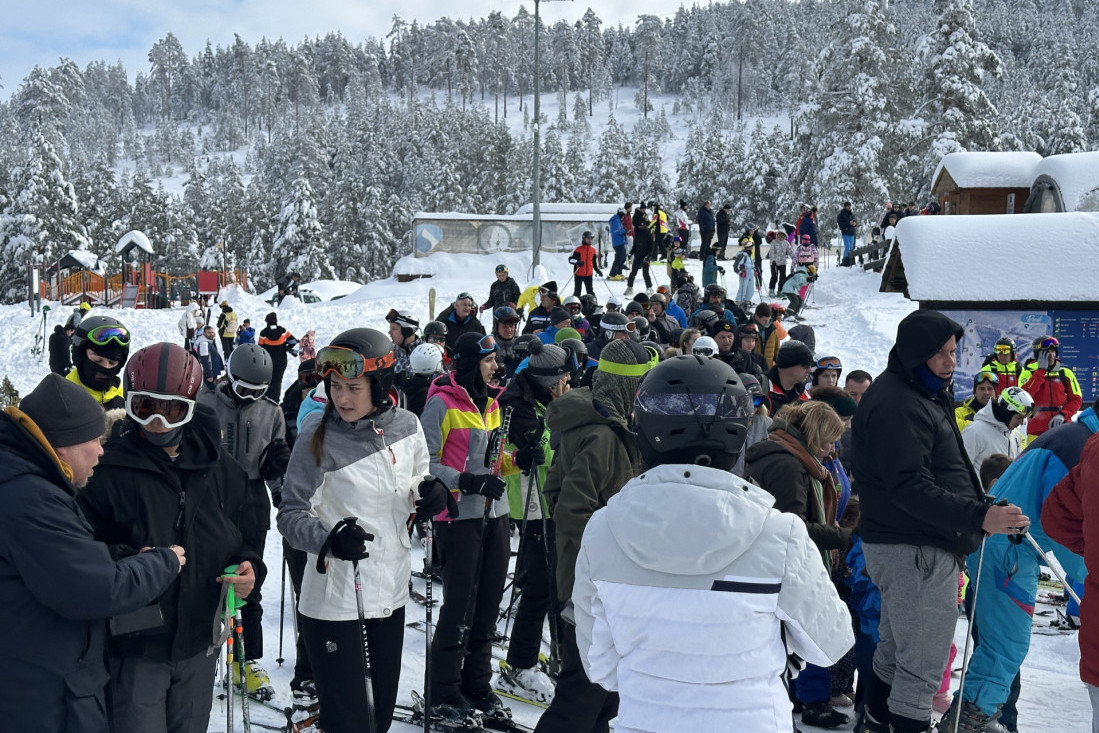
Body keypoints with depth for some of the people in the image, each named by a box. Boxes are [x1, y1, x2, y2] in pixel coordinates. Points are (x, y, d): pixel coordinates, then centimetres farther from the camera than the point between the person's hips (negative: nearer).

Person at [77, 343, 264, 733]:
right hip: (133, 648, -4)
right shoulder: (107, 469, -11)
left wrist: (249, 566, -6)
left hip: (199, 646, 5)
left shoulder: (219, 468, 4)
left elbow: (247, 537, 14)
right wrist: (127, 562, -27)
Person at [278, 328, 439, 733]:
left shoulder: (406, 425, -3)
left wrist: (430, 495, -9)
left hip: (391, 588, 5)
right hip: (334, 596, -4)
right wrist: (328, 538, -30)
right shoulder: (318, 434, -14)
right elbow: (291, 514, -11)